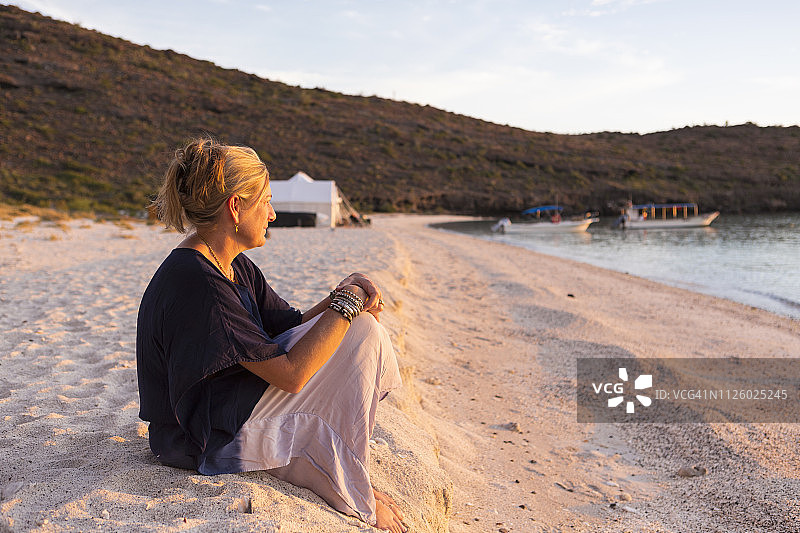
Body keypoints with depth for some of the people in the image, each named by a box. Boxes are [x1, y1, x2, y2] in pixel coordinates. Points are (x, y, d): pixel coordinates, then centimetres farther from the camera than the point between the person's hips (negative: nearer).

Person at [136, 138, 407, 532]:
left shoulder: (236, 267, 5)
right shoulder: (195, 281, -26)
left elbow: (294, 325, 7)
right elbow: (291, 373, -26)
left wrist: (340, 299, -12)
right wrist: (345, 303, -16)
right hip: (208, 441, -9)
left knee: (362, 331, -2)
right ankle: (355, 498, 6)